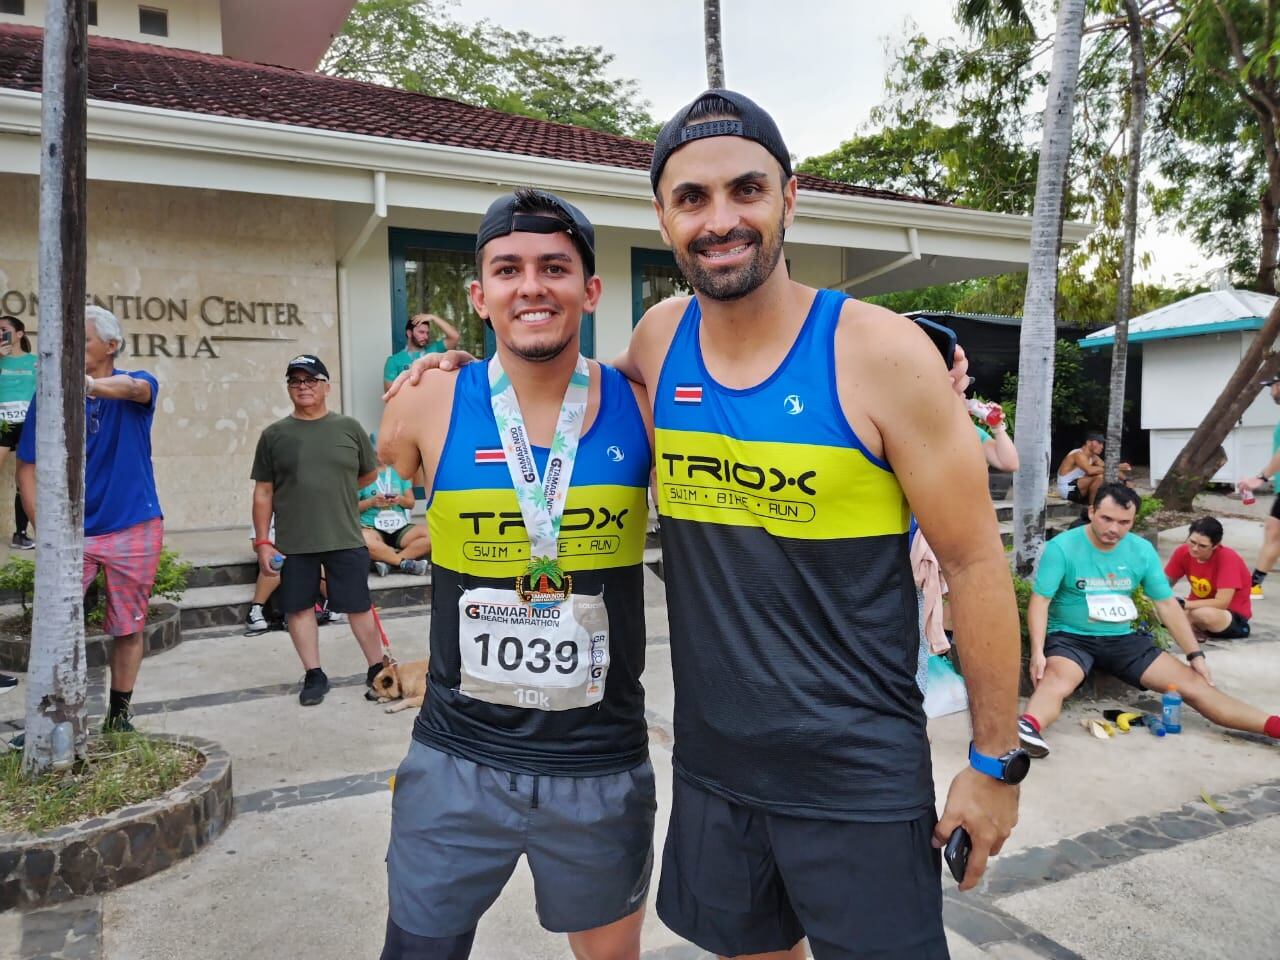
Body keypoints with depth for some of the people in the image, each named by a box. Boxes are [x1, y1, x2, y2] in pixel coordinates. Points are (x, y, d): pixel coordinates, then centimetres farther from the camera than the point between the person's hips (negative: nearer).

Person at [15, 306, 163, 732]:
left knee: (128, 629, 8)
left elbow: (135, 388, -32)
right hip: (72, 533, 1)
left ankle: (119, 717, 24)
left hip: (134, 531, -1)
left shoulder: (136, 384, -5)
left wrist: (92, 384, -54)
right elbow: (28, 469, 3)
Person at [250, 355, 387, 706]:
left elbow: (369, 473, 14)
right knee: (299, 608, 7)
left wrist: (335, 489, 10)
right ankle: (314, 675, 21)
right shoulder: (274, 435, 3)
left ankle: (377, 669, 19)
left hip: (345, 539, -1)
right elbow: (263, 492, 4)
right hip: (292, 543, 1)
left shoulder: (349, 428, 2)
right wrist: (262, 541, 0)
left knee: (359, 606, 6)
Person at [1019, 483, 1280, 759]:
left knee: (1192, 682, -6)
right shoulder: (1061, 547, -12)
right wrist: (1037, 652, -27)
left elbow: (1167, 604, 10)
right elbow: (1040, 601, -15)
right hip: (1070, 637, -5)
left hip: (1123, 639, 5)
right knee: (1057, 681, -37)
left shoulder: (1142, 551, 3)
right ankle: (1028, 727, -63)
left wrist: (1195, 654, 6)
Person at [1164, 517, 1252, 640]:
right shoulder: (1183, 552, -10)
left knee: (1205, 614, -39)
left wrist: (1182, 604, -34)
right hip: (1198, 609, 5)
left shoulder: (1227, 558, -25)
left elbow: (1221, 603, -28)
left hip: (1234, 618, -5)